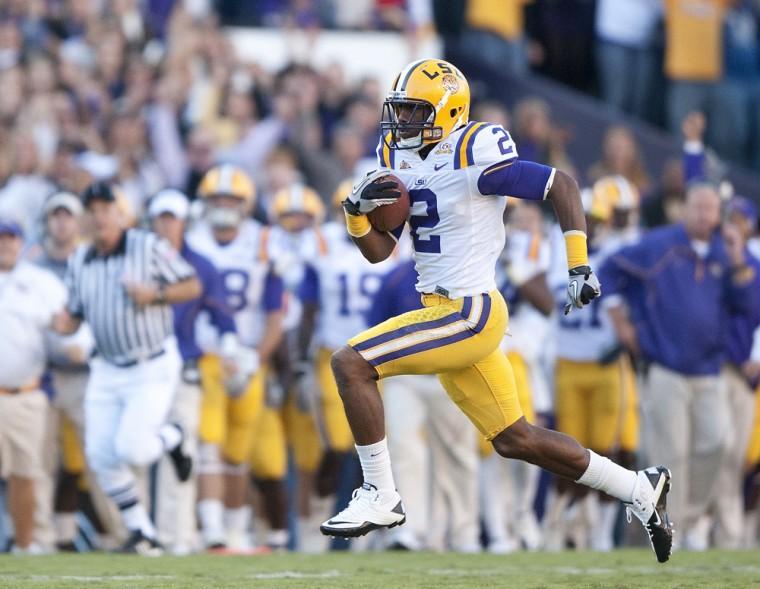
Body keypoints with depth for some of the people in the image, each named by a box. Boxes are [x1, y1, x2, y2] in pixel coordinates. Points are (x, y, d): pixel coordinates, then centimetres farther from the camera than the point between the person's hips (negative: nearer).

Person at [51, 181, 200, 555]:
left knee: (131, 449, -17)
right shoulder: (79, 262, 4)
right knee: (101, 458, -1)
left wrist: (155, 295, -21)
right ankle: (143, 534, 13)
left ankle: (171, 440, 19)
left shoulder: (149, 247, -10)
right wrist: (64, 324, -13)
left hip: (153, 369, -5)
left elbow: (193, 286, -5)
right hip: (106, 370, 5)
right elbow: (74, 315, 11)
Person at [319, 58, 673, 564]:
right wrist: (357, 212, -7)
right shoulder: (400, 163, 11)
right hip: (448, 314, 9)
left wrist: (579, 266, -12)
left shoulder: (471, 161, -15)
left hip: (469, 313, -9)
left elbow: (562, 185, -10)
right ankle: (640, 490, 25)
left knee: (351, 364, -16)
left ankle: (381, 498, -8)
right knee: (514, 439, 15)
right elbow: (379, 252, 14)